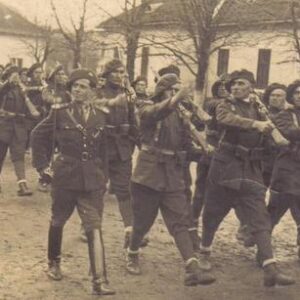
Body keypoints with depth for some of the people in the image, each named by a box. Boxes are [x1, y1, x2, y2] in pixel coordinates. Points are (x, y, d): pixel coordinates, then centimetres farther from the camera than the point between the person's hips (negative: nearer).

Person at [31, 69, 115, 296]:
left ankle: (100, 281, -10)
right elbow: (38, 136, 8)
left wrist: (104, 176, 9)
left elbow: (107, 148, 11)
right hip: (65, 177, 0)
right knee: (58, 221, 16)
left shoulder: (102, 115, 1)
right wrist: (42, 165, 3)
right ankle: (54, 263, 41)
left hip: (93, 180, 0)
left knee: (95, 228, -8)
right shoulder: (60, 112, -4)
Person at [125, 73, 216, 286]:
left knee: (181, 222, -6)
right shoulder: (148, 108, -2)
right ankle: (132, 256, 33)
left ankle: (193, 270, -14)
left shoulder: (178, 113, 13)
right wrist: (175, 99, -45)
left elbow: (185, 144, 14)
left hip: (173, 175, 4)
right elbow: (155, 113, -28)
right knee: (143, 220, 7)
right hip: (149, 172, -4)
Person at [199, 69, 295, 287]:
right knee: (213, 213, 10)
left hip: (251, 170, 2)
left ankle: (270, 269, -15)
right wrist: (255, 124, -34)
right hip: (225, 166, -2)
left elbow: (270, 133, 10)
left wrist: (266, 117, -6)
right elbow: (227, 118, -23)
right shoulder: (226, 106, 2)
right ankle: (205, 251, 35)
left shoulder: (258, 108, 14)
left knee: (260, 218, -8)